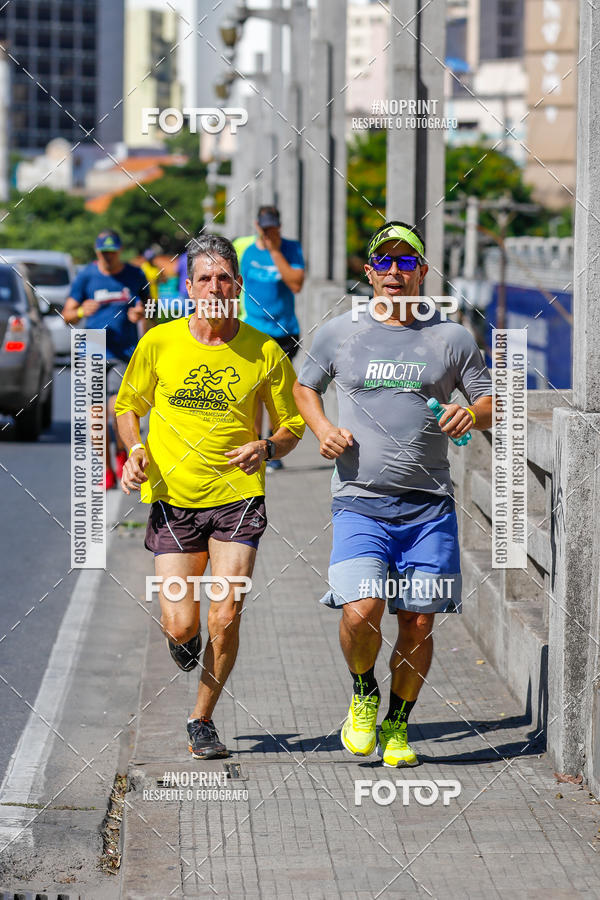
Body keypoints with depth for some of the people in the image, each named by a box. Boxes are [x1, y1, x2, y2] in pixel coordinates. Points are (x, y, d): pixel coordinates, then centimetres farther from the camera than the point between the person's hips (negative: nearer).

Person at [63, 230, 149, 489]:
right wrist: (81, 312, -19)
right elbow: (67, 315, 4)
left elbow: (147, 305, 19)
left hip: (125, 353, -1)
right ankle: (107, 470, 13)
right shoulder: (86, 276, 2)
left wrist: (141, 314, -5)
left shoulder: (135, 275, 5)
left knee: (118, 408, -16)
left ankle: (121, 451, 14)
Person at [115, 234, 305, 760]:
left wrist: (266, 449, -12)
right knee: (180, 627, -5)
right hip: (172, 499, 0)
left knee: (225, 621, -8)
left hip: (238, 499, 0)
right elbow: (128, 405, 13)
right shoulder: (159, 343, -1)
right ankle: (186, 643, 36)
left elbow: (292, 425, 9)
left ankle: (203, 720, 15)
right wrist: (135, 450, -5)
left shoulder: (266, 353, -2)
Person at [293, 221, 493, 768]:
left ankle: (397, 723, 23)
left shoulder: (451, 338, 7)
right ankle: (364, 695, 13)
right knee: (361, 612, -18)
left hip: (429, 506, 1)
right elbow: (304, 387, 21)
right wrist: (322, 429, 1)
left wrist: (471, 414, -9)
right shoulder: (339, 333, 6)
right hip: (359, 502, -1)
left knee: (418, 623, 1)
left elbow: (491, 402, 14)